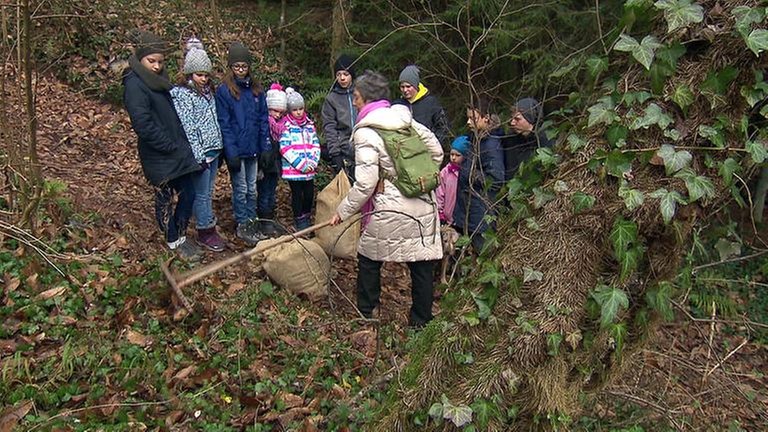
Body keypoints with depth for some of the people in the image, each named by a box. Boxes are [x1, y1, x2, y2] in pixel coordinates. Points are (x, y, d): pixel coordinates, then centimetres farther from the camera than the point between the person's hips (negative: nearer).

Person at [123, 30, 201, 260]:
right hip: (159, 157, -8)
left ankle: (181, 236, 31)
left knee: (188, 195, 12)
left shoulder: (159, 79, 9)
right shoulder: (134, 85, -17)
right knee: (165, 200, 9)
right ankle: (174, 243, 26)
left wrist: (184, 144, 9)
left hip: (180, 152, 8)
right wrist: (172, 147, -18)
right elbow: (144, 126, -23)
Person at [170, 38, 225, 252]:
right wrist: (198, 156, -18)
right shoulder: (182, 94, -12)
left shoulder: (207, 90, 12)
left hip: (213, 150, 7)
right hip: (199, 152, -7)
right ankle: (205, 233, 13)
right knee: (201, 194, 2)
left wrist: (219, 147, 14)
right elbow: (187, 128, -16)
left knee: (208, 193, 16)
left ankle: (210, 228, 26)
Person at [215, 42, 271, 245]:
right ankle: (242, 225, 17)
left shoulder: (256, 89, 6)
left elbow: (263, 120, 8)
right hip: (236, 149, -4)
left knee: (252, 188, 13)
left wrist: (266, 148, 3)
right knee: (240, 188, 5)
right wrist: (231, 153, -15)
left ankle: (252, 222, 26)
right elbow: (224, 124, -11)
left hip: (253, 149, 5)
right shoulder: (223, 91, -8)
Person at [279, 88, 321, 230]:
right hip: (293, 168, -4)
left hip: (309, 168, 4)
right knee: (297, 194, 5)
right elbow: (285, 148, -12)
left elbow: (316, 144, 9)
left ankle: (307, 216, 28)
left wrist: (313, 162, -6)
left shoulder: (309, 124, 11)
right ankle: (299, 219, 19)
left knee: (309, 193, 9)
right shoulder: (286, 126, -5)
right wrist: (301, 164, -16)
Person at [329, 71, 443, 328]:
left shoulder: (366, 133, -11)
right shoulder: (405, 120, 6)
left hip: (391, 212, -6)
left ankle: (365, 314, 28)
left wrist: (344, 211, -3)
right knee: (422, 263, 14)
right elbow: (436, 151, 13)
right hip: (424, 206, 6)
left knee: (369, 259, 16)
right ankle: (421, 319, 27)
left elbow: (365, 183, -15)